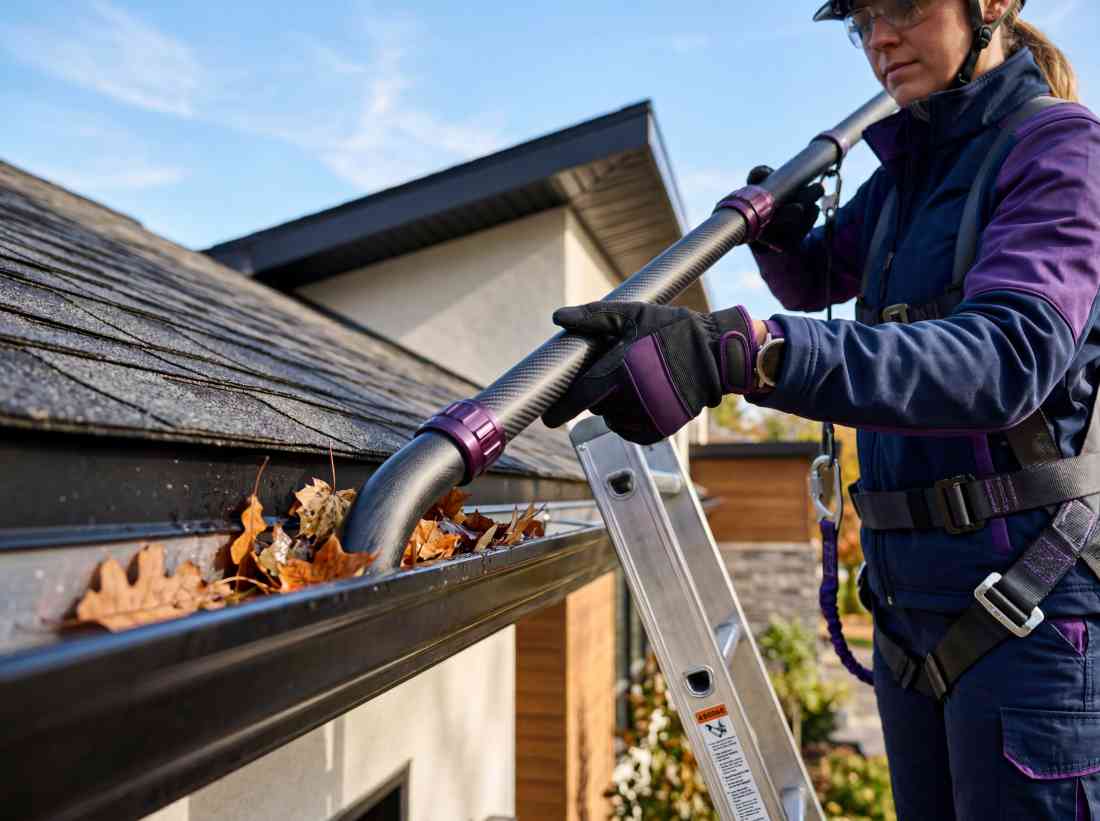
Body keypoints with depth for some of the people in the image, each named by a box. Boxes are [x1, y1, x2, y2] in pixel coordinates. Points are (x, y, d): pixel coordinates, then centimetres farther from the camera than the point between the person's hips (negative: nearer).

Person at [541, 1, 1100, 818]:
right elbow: (813, 281, 27)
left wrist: (741, 351, -41)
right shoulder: (908, 170, 12)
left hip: (1032, 605, -7)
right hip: (913, 597, 7)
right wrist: (778, 234, 1)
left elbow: (1009, 354, -28)